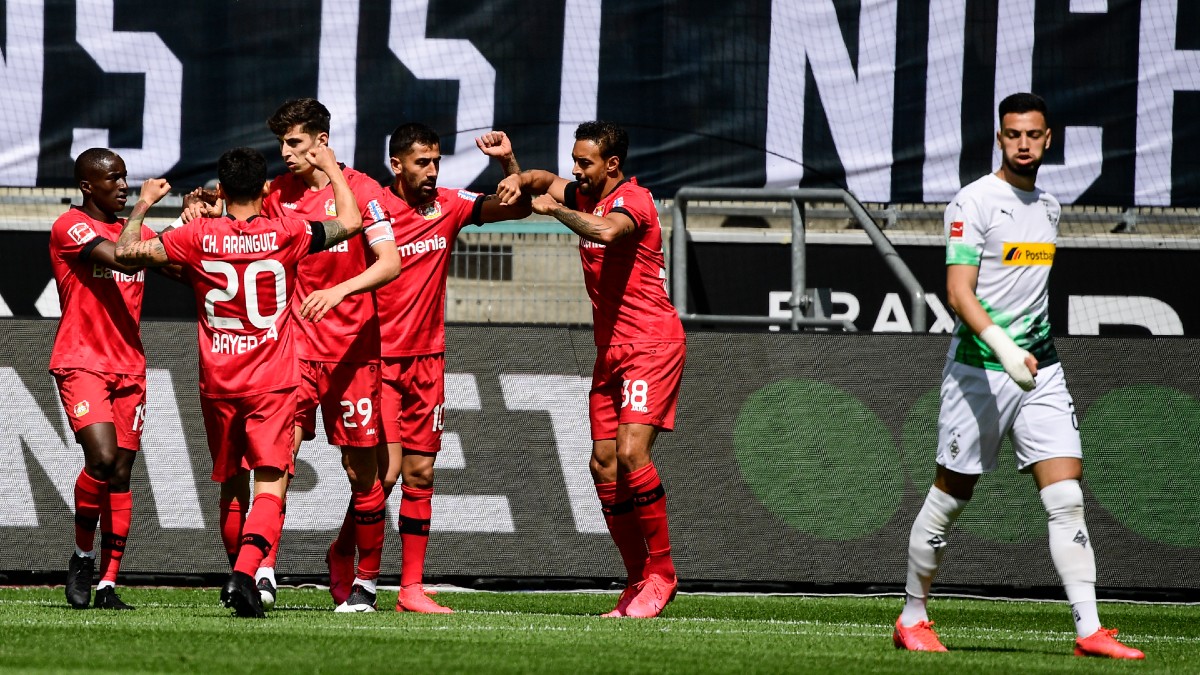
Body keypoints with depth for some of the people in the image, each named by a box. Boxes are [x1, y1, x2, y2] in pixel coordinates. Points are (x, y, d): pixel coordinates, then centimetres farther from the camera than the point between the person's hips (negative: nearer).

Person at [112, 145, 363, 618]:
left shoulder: (198, 237, -2)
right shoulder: (285, 234, -5)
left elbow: (127, 252, -2)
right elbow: (350, 223, 4)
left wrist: (143, 205, 14)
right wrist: (331, 168, 17)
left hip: (217, 385, 2)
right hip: (272, 384, -2)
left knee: (231, 485, 19)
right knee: (270, 485, -10)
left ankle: (240, 577, 28)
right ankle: (245, 572, -32)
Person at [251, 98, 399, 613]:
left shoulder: (359, 190, -5)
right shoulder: (277, 193, 7)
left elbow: (390, 262, -13)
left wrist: (338, 291, -28)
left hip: (351, 347, -3)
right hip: (295, 342, 3)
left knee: (360, 466, 3)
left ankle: (366, 582, 14)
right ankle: (264, 571, -12)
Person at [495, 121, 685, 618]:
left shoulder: (633, 200, -14)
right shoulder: (585, 196, 11)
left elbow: (606, 231, -35)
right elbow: (548, 182, 27)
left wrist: (554, 209, -23)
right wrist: (519, 180, 5)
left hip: (651, 344, -9)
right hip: (611, 349, 9)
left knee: (630, 452, -20)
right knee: (604, 464, 3)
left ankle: (661, 573, -11)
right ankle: (639, 580, 9)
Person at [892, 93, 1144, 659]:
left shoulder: (1048, 206, 13)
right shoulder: (974, 202, -9)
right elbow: (959, 292, -18)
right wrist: (1003, 348, -31)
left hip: (1040, 371, 6)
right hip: (978, 371, -5)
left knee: (1067, 500, -7)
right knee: (950, 499, 3)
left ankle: (1089, 630, -11)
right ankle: (912, 618, 19)